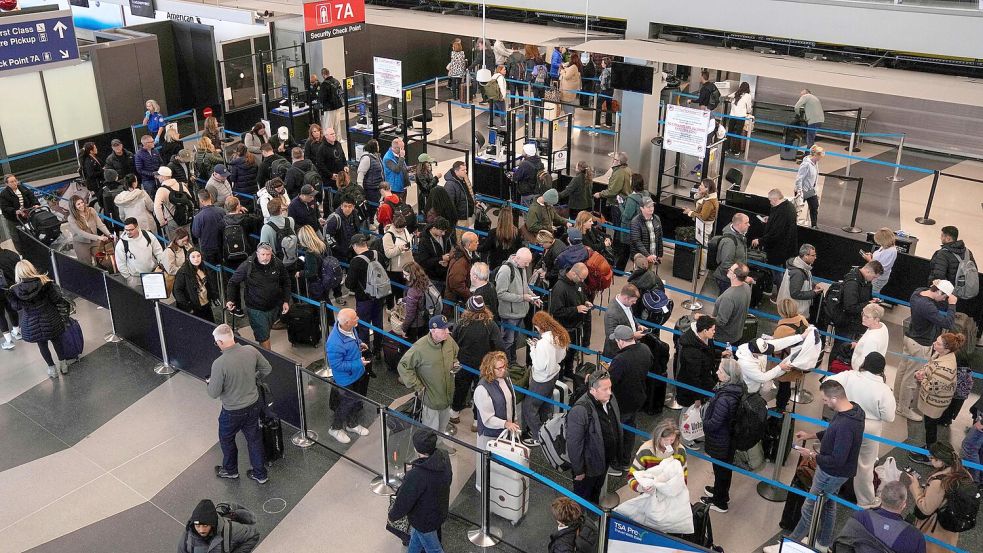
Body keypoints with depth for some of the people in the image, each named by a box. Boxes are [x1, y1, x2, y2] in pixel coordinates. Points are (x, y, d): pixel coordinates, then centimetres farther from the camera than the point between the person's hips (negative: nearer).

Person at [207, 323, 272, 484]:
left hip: (233, 412, -4)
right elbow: (267, 369, 0)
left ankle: (230, 470, 46)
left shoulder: (219, 364, -30)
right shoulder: (251, 351, -15)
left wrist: (210, 382, 2)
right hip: (253, 405, 4)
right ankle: (260, 474, 36)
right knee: (254, 438, 22)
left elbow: (213, 394, -20)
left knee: (226, 439, 25)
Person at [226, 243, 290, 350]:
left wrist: (286, 301, 0)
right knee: (264, 337, -6)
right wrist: (230, 299, -17)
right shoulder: (247, 266, -18)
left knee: (265, 331, 23)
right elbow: (233, 282, -5)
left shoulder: (277, 264, -8)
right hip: (256, 309, -4)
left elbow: (286, 282, 6)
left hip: (274, 307, 4)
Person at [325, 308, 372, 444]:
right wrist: (358, 364, -27)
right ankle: (336, 428, 41)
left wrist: (359, 343, -4)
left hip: (358, 373, 8)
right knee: (347, 404, 14)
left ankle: (353, 424, 51)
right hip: (347, 379, -8)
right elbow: (336, 365, -29)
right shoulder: (335, 344, -40)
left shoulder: (348, 327, -15)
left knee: (357, 402, 26)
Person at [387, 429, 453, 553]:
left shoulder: (415, 476, -40)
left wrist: (392, 515, -5)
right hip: (441, 511, 7)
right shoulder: (444, 459, -19)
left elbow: (404, 501, -27)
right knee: (415, 539, 33)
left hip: (425, 520, -7)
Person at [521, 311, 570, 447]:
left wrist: (533, 349, -16)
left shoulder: (543, 343, -33)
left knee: (528, 407, 9)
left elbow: (539, 366, -26)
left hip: (542, 380, -9)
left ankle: (537, 438, 19)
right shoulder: (559, 335, -7)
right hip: (554, 374, 9)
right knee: (545, 405, 26)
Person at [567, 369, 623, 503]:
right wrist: (578, 470, -20)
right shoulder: (579, 411, -34)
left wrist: (615, 455, 15)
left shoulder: (610, 399, -9)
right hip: (588, 465, -7)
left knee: (596, 494, 31)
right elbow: (574, 444, -27)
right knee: (582, 498, 17)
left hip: (605, 461, 7)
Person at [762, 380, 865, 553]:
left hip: (832, 474, -9)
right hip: (834, 472, 9)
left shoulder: (845, 425, -37)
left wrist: (812, 455, -19)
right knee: (828, 505, 27)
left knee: (809, 510, 7)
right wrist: (811, 435, 8)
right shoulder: (852, 408, -7)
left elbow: (837, 460, -31)